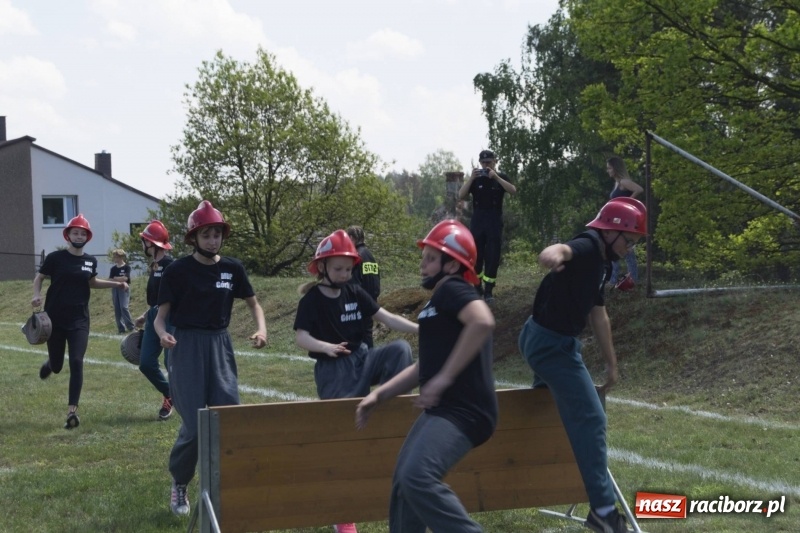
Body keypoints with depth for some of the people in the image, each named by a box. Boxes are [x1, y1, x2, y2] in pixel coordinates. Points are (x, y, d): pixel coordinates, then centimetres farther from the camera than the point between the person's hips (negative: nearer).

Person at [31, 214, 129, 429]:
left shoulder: (90, 261, 4)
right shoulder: (56, 257, -7)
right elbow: (39, 278, 1)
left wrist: (115, 284, 11)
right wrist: (37, 295, -18)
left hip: (79, 320, 2)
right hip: (55, 319, -2)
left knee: (76, 362, -12)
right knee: (56, 366, 8)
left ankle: (72, 411, -11)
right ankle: (50, 362, 49)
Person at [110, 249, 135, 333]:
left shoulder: (126, 267, -3)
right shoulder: (113, 269, 12)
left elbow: (125, 278, -13)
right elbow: (110, 279, 4)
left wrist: (115, 279, -5)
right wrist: (120, 279, -13)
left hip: (124, 289, -5)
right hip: (115, 289, 5)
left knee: (124, 307, -16)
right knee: (117, 309, 2)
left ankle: (130, 326, -7)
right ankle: (121, 328, 7)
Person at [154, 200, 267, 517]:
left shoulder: (233, 268, 3)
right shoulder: (178, 271, -7)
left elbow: (253, 303, 14)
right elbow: (161, 315, -5)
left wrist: (261, 329, -6)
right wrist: (162, 334, -28)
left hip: (220, 346, 4)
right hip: (187, 347, -4)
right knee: (195, 425, -9)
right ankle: (179, 485, 15)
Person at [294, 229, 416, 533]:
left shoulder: (355, 293, 7)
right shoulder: (312, 299, -7)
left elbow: (385, 317, 4)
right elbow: (300, 337, -16)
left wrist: (418, 328, -9)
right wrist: (325, 346, -35)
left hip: (362, 358, 5)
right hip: (333, 370, -5)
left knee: (400, 349, -23)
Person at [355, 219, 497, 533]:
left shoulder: (452, 289, -8)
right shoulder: (441, 300, 24)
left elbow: (483, 322, -29)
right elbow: (425, 366, 30)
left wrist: (445, 378, -25)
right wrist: (379, 395, 23)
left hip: (462, 410, -11)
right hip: (444, 408, 11)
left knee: (418, 479, -27)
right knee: (404, 483, 17)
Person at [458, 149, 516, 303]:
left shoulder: (501, 177, 5)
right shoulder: (476, 178, 7)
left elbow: (513, 190, -14)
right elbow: (461, 196, -3)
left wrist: (495, 176, -22)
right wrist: (471, 178, -15)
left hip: (494, 222, -1)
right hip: (477, 221, 1)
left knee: (492, 256, -5)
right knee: (476, 256, 2)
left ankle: (488, 290, -2)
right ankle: (478, 287, 14)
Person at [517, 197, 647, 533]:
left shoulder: (601, 263, 10)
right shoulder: (586, 249, -21)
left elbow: (598, 315, 19)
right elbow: (563, 250, -47)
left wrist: (611, 364, 23)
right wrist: (553, 254, -72)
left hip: (552, 341, 11)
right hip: (551, 343, -11)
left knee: (550, 407, 32)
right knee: (590, 419, -11)